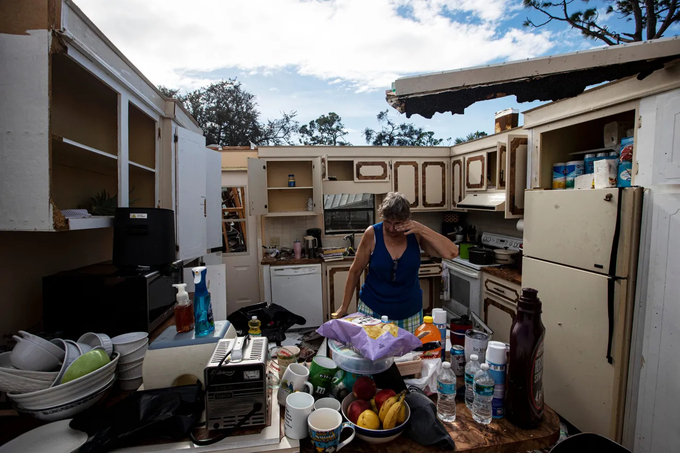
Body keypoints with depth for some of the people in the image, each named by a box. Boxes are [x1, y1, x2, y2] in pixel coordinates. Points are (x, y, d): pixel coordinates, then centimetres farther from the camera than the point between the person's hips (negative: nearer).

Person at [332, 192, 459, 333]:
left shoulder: (415, 234, -11)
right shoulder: (372, 234, -15)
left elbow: (452, 253, -17)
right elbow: (355, 271, -6)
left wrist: (422, 230, -26)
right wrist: (344, 307, -1)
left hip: (409, 312, 2)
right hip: (372, 310, -1)